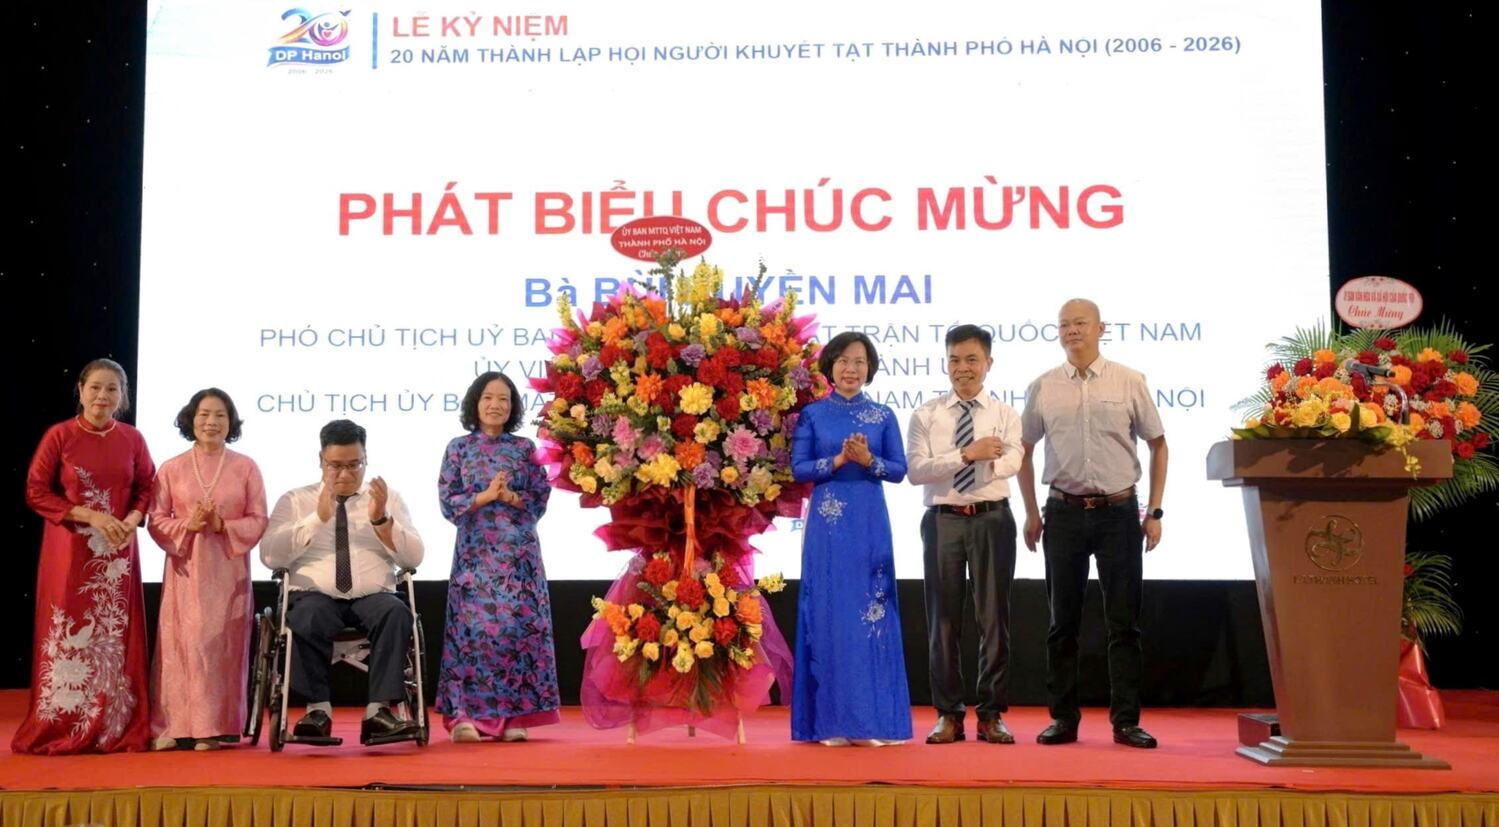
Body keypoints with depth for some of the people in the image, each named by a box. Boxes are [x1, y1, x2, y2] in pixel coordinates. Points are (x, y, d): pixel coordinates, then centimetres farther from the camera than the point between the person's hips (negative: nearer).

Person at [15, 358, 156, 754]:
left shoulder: (132, 439, 4)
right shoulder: (59, 435, -4)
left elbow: (146, 488, 11)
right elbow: (36, 492, -5)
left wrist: (132, 520, -10)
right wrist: (90, 516, -14)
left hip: (117, 551, 3)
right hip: (69, 550, -2)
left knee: (116, 638, 5)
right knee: (68, 636, 0)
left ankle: (118, 730, 12)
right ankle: (61, 729, 9)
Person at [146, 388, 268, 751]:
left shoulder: (246, 467, 4)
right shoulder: (171, 468, 6)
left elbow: (258, 520, 2)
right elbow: (156, 520, 4)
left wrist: (223, 525, -14)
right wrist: (187, 525, -14)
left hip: (228, 569, 0)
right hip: (185, 568, 0)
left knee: (222, 644, -1)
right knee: (181, 643, -3)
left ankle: (216, 727, 4)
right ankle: (174, 727, 3)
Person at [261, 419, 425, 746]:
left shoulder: (389, 499, 14)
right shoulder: (294, 500, 12)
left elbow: (413, 558, 3)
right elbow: (270, 555, -3)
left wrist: (381, 520, -13)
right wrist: (318, 517, -14)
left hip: (373, 598, 1)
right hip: (317, 597, -1)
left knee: (396, 612, -33)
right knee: (307, 617, -36)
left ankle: (378, 712, -31)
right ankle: (318, 709, -23)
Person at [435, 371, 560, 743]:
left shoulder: (525, 448, 8)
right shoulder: (458, 448, 6)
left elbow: (541, 500, 4)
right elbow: (448, 503, 0)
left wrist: (511, 497, -13)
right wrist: (485, 495, -12)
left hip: (518, 551, 1)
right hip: (476, 551, -1)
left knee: (519, 625, -2)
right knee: (474, 625, -5)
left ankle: (513, 715, 4)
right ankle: (467, 714, 0)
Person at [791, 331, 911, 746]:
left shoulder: (883, 415, 8)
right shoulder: (812, 415, 5)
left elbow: (899, 470, 4)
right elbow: (798, 468, -1)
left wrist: (868, 460, -13)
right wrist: (838, 460, -14)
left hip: (870, 522, 1)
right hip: (827, 524, -1)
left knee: (872, 614, 1)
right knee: (828, 613, 0)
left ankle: (872, 718, 8)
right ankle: (831, 720, 7)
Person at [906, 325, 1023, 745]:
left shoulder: (1005, 414, 4)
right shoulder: (926, 415, 4)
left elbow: (1011, 462, -14)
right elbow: (916, 469, -9)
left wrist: (952, 461, -25)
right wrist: (966, 454, -21)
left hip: (993, 520, 0)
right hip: (943, 520, 0)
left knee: (994, 616, 5)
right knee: (943, 618, 5)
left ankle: (992, 714, 15)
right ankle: (948, 714, 15)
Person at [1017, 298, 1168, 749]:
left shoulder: (1129, 383, 1)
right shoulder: (1043, 388, 5)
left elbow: (1158, 445, 6)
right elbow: (1025, 450, 12)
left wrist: (1154, 511, 2)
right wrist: (1032, 513, 8)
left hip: (1119, 512, -1)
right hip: (1064, 512, 1)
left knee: (1124, 622, 3)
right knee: (1063, 622, 6)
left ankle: (1126, 721, 11)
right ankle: (1064, 719, 15)